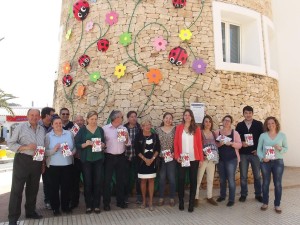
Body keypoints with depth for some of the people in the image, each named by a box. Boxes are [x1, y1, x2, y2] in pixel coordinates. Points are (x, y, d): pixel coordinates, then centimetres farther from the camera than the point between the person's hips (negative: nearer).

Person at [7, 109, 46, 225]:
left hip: (37, 162, 5)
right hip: (22, 160, -5)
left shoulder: (42, 130, 9)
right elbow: (10, 144, -7)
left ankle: (30, 211, 31)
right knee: (17, 189, 2)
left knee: (33, 188, 15)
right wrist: (25, 147, -20)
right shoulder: (20, 127, -5)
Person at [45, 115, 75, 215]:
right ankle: (55, 207, 22)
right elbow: (45, 152, -6)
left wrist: (71, 152, -12)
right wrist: (54, 150, -23)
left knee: (66, 186, 10)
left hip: (67, 164, 2)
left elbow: (74, 147, 7)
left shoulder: (69, 134, 5)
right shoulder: (48, 136, -1)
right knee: (54, 187, 7)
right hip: (53, 165, -2)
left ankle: (65, 206, 25)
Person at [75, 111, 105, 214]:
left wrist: (102, 145, -10)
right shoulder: (82, 130, -1)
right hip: (86, 160, -2)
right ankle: (88, 205, 17)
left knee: (98, 182, 4)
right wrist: (86, 144, -21)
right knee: (87, 183, 3)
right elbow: (77, 144, -4)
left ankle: (96, 205, 17)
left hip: (98, 159, 2)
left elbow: (104, 143, 12)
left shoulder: (100, 129, 8)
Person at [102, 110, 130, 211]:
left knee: (121, 180, 13)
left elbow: (128, 144, 5)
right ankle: (106, 203, 19)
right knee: (107, 180, 4)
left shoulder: (124, 129, 5)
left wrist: (126, 138, -13)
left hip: (121, 157, 4)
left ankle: (120, 201, 28)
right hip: (109, 157, -3)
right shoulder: (105, 128, -6)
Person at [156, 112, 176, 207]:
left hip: (172, 157, -1)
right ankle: (161, 198, 22)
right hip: (161, 157, 1)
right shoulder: (158, 129, 4)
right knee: (162, 178, 8)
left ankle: (172, 198, 20)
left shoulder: (175, 129, 1)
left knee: (172, 178, 5)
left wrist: (174, 153, -10)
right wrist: (159, 154, -4)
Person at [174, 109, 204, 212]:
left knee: (193, 180, 7)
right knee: (181, 179, 5)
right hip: (182, 159, 0)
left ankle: (191, 203, 18)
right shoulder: (179, 127, 2)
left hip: (194, 159, 0)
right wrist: (177, 156, -7)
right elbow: (176, 143, 2)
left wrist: (201, 158, -2)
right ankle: (181, 202, 21)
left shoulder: (196, 128, 3)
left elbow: (199, 143, 2)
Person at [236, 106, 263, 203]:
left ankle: (258, 194, 24)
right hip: (243, 154, 1)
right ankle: (243, 194, 20)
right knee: (243, 176, 7)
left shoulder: (259, 124, 1)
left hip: (255, 153, -1)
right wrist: (241, 143, -13)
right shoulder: (239, 125, 5)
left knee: (257, 175, 9)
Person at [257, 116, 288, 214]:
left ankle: (277, 205, 19)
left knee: (278, 184, 4)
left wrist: (280, 148, -14)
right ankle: (265, 203, 24)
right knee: (265, 183, 9)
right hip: (265, 162, 0)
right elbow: (259, 149, 1)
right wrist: (262, 157, -14)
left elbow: (286, 148, 7)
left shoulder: (282, 135, 3)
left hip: (278, 162, 0)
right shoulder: (263, 135, 0)